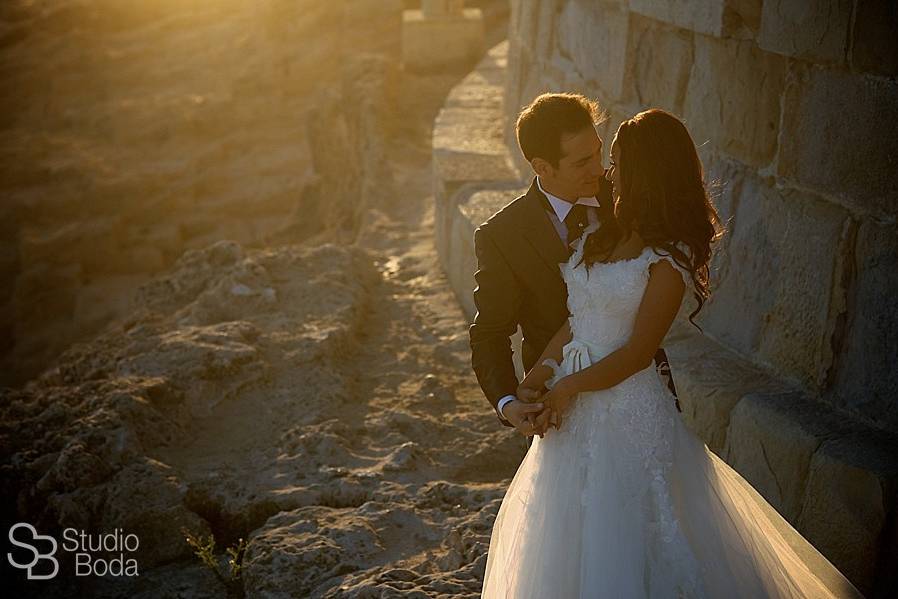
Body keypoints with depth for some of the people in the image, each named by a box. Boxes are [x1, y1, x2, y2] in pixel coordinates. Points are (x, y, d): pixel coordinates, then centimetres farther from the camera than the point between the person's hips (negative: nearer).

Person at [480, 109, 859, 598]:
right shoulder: (600, 234, 4)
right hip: (575, 406, 7)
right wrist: (540, 373, -7)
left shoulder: (668, 260, -17)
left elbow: (637, 353, -17)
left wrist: (567, 387, -12)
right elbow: (578, 319, 5)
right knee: (574, 540, 20)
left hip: (626, 409, -7)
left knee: (622, 539, 7)